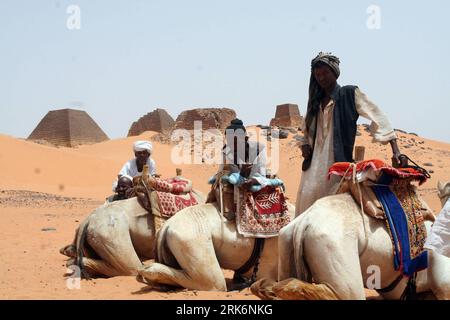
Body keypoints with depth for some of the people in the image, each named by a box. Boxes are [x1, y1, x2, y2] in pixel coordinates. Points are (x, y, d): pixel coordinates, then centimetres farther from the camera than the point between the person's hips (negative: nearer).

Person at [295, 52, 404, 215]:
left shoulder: (350, 94, 1)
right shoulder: (315, 101, 18)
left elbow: (377, 118, -5)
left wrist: (395, 150, -15)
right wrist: (304, 144, 5)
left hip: (339, 162, -5)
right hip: (314, 164, 5)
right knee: (307, 202, 0)